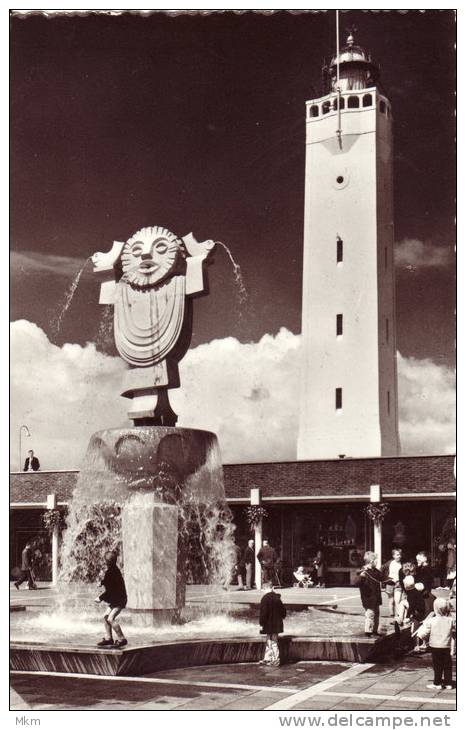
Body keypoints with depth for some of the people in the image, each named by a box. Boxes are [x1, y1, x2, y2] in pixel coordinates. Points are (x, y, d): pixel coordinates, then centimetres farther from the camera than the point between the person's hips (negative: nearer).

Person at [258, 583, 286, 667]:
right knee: (269, 641, 16)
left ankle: (276, 660, 3)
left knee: (273, 642, -1)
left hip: (269, 624, -8)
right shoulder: (277, 598, 7)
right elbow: (283, 610, 16)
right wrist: (280, 617, 29)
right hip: (277, 624, 8)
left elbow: (263, 612, -19)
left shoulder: (265, 598, -17)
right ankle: (267, 659, 24)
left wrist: (261, 624, -13)